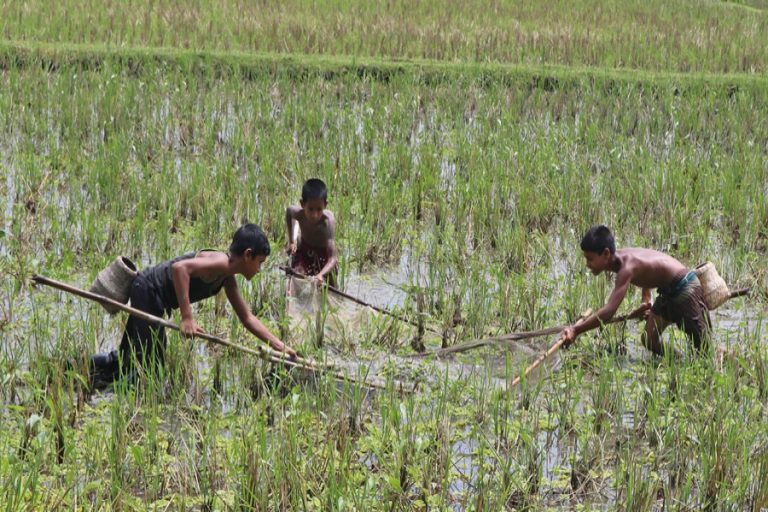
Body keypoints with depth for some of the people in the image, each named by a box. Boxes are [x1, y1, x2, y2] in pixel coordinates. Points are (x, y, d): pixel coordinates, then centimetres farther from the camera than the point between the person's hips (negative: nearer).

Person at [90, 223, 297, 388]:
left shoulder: (227, 278, 10)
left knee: (130, 357, 16)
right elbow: (180, 267, -35)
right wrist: (187, 317, -35)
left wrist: (279, 345, 14)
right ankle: (94, 367, -8)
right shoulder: (220, 262, -20)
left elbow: (247, 318, 18)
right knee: (151, 361, -8)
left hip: (146, 295, 10)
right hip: (147, 290, -10)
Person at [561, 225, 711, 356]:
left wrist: (576, 330, -43)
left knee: (706, 348, 3)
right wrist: (646, 299, 15)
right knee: (650, 341, 4)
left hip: (686, 288, -9)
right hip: (667, 292, 9)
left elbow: (608, 312, -41)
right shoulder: (620, 256, -5)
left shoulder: (626, 268, -33)